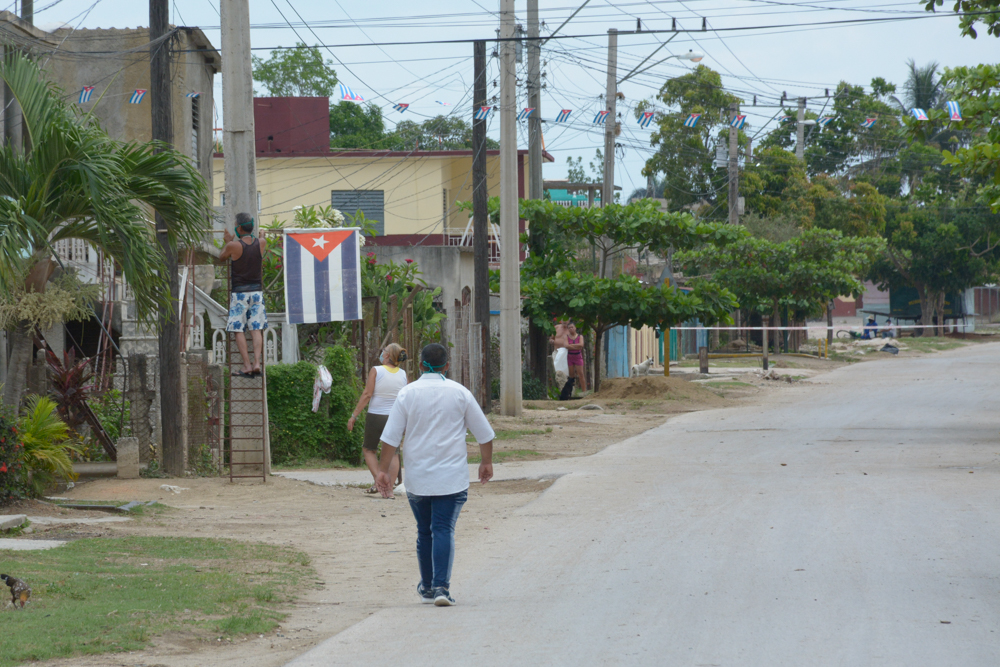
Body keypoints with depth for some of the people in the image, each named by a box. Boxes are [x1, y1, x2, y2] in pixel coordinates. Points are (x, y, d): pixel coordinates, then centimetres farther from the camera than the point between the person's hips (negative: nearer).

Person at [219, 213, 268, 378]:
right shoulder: (261, 244, -2)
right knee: (256, 329, 5)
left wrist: (228, 242, 23)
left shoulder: (233, 246, -13)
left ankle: (246, 366, -6)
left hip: (239, 292, -4)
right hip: (257, 290, 4)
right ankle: (257, 363, -6)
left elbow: (221, 256, 7)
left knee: (238, 330, 0)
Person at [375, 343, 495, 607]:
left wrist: (383, 470, 1)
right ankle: (441, 587, -17)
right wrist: (486, 462, 21)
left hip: (417, 479, 1)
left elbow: (391, 436, -4)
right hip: (452, 477, -1)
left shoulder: (407, 393, 0)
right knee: (444, 530, -5)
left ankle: (427, 587, 23)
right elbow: (484, 433, 6)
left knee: (424, 533, 13)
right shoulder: (459, 393, 0)